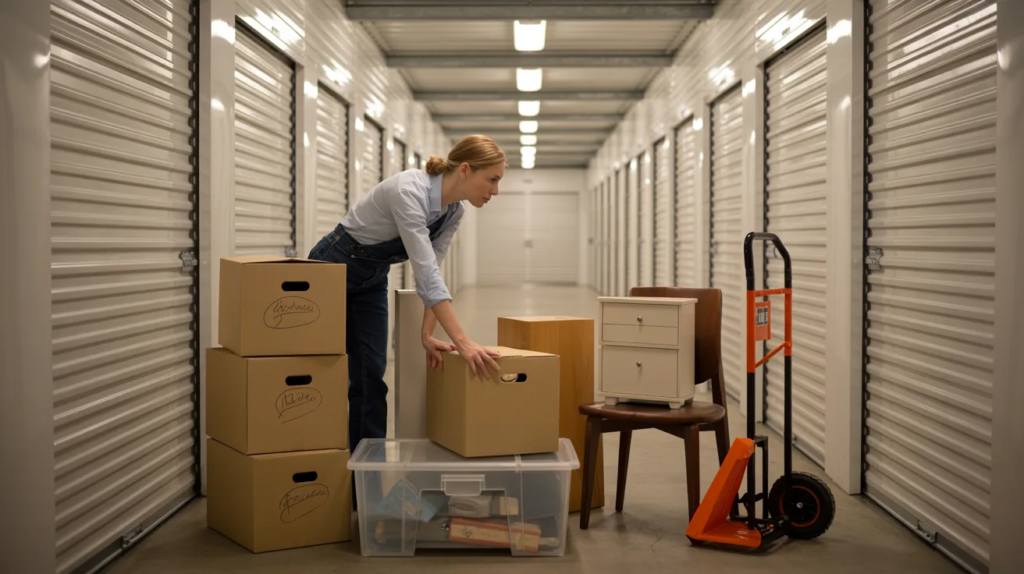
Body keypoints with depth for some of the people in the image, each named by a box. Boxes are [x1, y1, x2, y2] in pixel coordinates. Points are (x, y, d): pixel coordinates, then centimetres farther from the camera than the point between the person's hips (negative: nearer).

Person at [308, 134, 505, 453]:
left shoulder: (454, 211, -9)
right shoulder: (410, 191, -35)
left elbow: (430, 273, -5)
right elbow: (426, 275, -40)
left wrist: (427, 336, -14)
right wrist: (463, 343, -42)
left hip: (372, 280, 7)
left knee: (371, 376, 4)